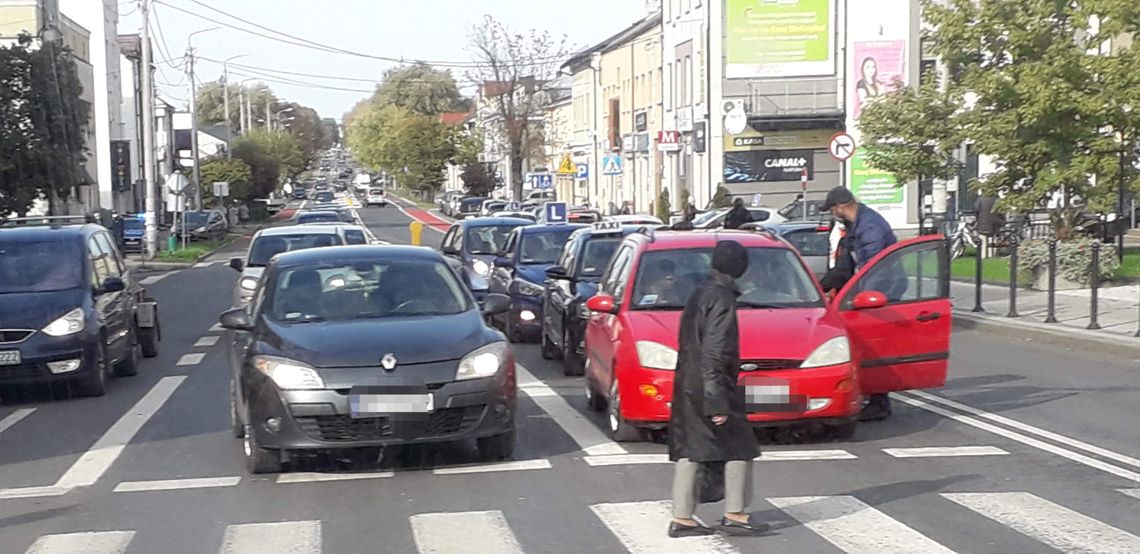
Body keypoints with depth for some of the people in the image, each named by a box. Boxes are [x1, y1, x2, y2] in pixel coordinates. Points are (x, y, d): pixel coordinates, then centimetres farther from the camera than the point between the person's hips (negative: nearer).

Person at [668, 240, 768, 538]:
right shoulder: (721, 298, -16)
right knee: (739, 446, 3)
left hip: (686, 387, 9)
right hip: (709, 387, -9)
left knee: (691, 451, 9)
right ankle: (734, 514, 6)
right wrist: (717, 402, -21)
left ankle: (681, 518, 10)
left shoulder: (700, 293, 12)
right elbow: (713, 353, -21)